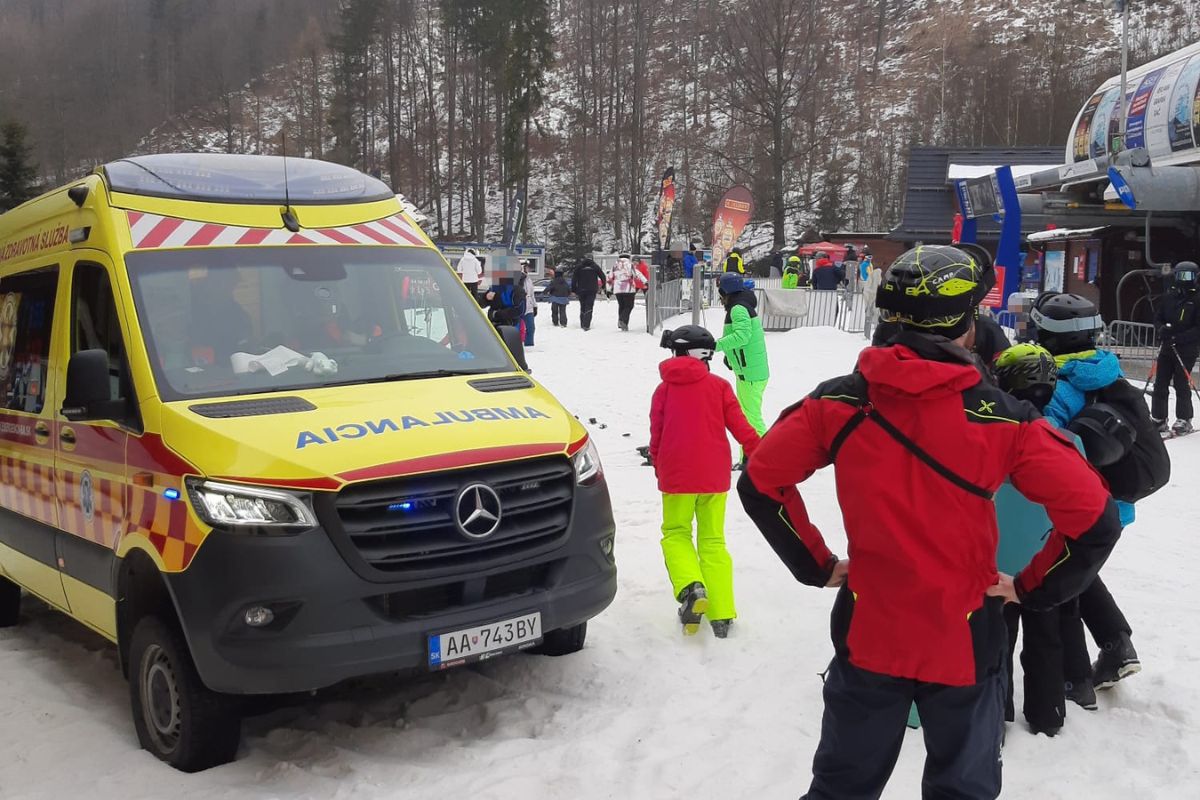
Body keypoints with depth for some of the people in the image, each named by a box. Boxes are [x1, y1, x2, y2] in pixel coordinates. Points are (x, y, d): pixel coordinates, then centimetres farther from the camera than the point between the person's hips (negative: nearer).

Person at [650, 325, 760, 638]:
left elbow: (656, 435, 6)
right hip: (714, 476, 1)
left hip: (676, 475, -1)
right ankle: (721, 615, 5)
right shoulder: (719, 387, 0)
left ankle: (690, 587, -14)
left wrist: (659, 468, 19)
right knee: (713, 540, 12)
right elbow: (740, 427, -4)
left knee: (676, 533, 15)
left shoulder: (664, 389, 2)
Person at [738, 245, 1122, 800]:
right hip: (964, 644, -1)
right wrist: (1032, 588, 1)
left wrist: (815, 564, 5)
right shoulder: (1004, 419, -14)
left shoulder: (838, 404, -9)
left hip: (867, 635, 2)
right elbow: (1094, 520, -13)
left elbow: (760, 483, -4)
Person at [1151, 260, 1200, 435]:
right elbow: (1158, 317, 11)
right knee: (1160, 384, 5)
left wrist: (1179, 337, -22)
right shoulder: (1169, 295, 6)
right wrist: (1162, 328, -10)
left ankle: (1184, 421, 7)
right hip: (1168, 346, 5)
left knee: (1181, 384, -4)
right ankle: (1158, 419, 14)